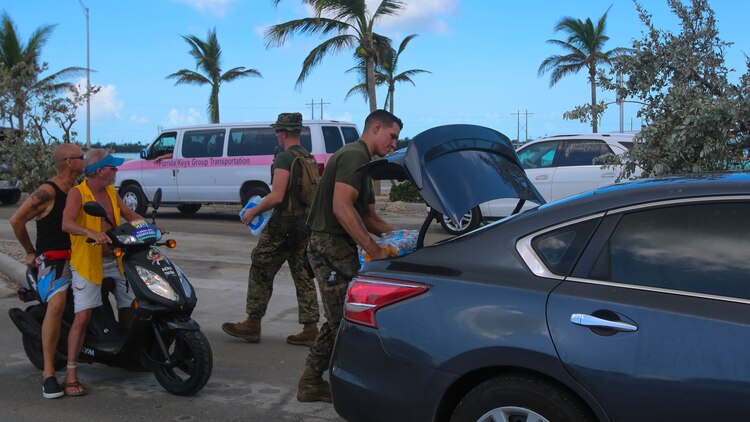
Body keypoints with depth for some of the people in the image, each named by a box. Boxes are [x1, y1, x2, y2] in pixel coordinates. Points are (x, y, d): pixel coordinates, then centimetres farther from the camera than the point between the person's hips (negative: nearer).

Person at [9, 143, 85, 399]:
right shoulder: (48, 192, -12)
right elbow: (16, 220, -12)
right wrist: (31, 251, -3)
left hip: (79, 255, 9)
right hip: (54, 259, -9)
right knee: (57, 305, -27)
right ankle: (48, 373, -25)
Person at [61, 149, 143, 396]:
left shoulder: (111, 192, 12)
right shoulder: (77, 193, -10)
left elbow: (129, 214, 21)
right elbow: (66, 223, -24)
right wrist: (91, 232, -41)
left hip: (115, 260, 7)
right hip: (87, 263, -7)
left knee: (132, 309, 7)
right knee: (83, 316, -14)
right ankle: (71, 375, -9)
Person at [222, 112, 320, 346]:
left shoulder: (284, 158, -15)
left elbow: (276, 197, -22)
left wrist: (253, 212, -8)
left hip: (284, 224, -8)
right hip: (305, 224, 8)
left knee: (261, 273, 4)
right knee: (303, 276, 9)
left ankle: (252, 325, 12)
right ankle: (310, 329, 9)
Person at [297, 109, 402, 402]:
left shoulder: (361, 160, 24)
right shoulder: (354, 156, -11)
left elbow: (368, 216, 25)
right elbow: (341, 207, -24)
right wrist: (374, 249, -25)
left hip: (335, 247, 11)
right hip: (332, 246, -11)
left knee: (338, 321, 16)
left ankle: (311, 383, 23)